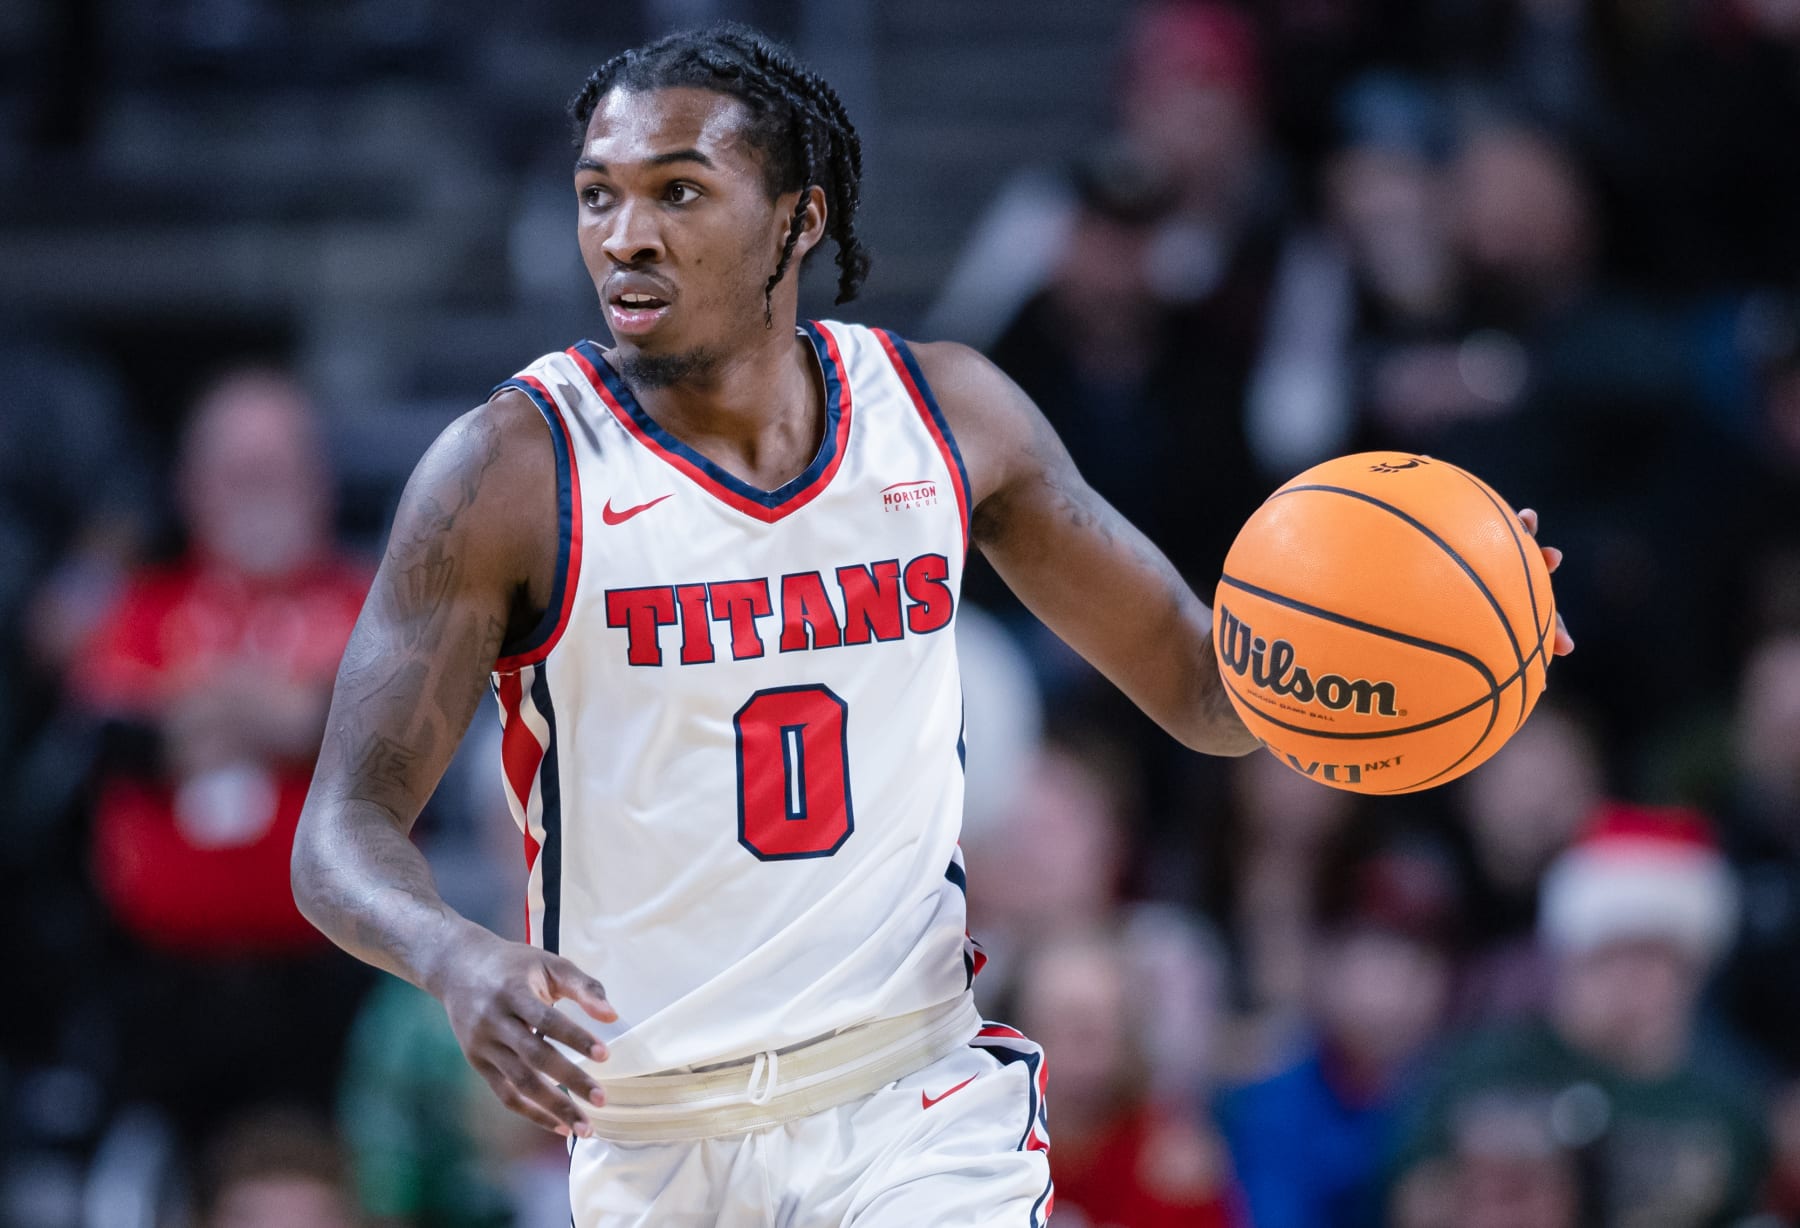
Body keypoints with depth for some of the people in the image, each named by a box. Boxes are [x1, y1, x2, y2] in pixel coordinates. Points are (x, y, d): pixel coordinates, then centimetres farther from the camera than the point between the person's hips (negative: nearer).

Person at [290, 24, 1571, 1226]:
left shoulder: (945, 414, 0)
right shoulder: (516, 468, -10)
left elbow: (1198, 683, 11)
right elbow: (346, 832, -12)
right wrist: (459, 961, -35)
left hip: (921, 1104, 1)